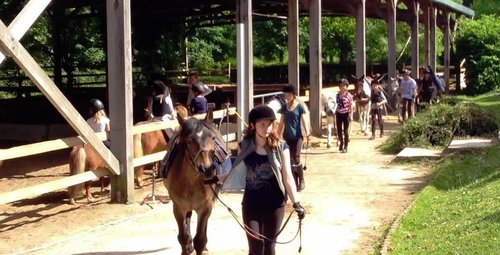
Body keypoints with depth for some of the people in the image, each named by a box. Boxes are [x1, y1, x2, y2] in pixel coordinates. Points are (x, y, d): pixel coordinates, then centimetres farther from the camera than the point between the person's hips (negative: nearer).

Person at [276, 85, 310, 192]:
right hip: (287, 137, 5)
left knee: (296, 159, -10)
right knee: (289, 161, 4)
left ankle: (301, 180, 10)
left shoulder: (300, 106, -5)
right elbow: (282, 122, 13)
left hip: (297, 137, -5)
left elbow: (304, 120, -9)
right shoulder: (284, 107, 8)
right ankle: (294, 183, 12)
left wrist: (307, 133, -22)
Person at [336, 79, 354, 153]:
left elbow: (351, 106, -7)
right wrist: (335, 113, 11)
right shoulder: (338, 94, 4)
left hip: (346, 114, -4)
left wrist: (350, 115, -12)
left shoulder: (349, 95, -9)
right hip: (339, 114, 4)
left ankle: (345, 147, 14)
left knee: (345, 131, 3)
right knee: (339, 130, 5)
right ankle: (341, 143, 31)